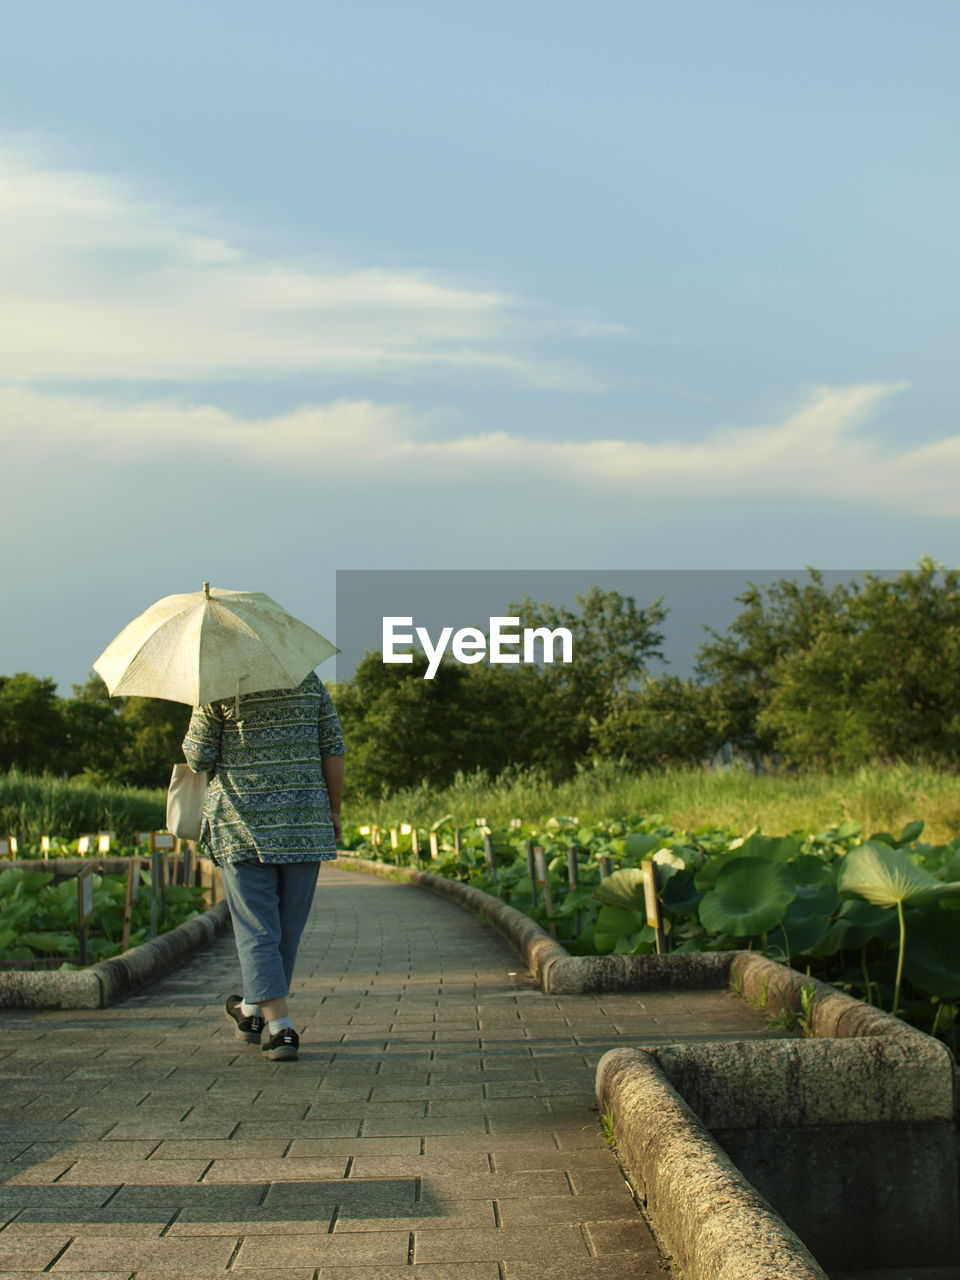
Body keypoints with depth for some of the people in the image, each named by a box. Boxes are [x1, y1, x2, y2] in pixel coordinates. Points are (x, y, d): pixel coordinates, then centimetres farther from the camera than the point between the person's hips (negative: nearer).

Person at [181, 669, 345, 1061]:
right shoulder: (308, 680, 6)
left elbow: (198, 757, -5)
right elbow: (333, 751, 4)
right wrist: (334, 810, 13)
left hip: (243, 827, -3)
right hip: (304, 823, 3)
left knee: (257, 929, 0)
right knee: (289, 927, 15)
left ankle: (279, 1027, -10)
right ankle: (253, 1012, 29)